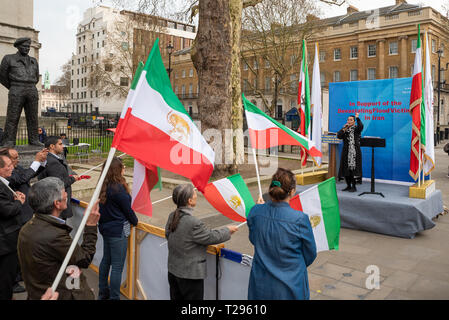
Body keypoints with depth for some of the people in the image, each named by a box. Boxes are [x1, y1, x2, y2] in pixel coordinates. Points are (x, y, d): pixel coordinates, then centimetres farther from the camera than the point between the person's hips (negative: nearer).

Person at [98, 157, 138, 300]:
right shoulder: (118, 188, -21)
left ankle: (103, 293, 34)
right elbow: (127, 209, -13)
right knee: (117, 266, -1)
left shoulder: (104, 187, 3)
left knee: (106, 260, 20)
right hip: (118, 231, -9)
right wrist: (135, 221, 5)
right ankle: (114, 297, 5)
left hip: (106, 228, 9)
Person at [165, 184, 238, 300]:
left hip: (173, 270, 8)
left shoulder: (172, 216, -3)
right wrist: (228, 230, 1)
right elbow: (211, 237, -16)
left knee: (176, 297, 21)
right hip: (190, 274, -8)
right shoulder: (193, 223, -28)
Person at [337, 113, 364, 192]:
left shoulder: (356, 128, 2)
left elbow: (361, 126, -21)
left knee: (352, 169, -10)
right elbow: (338, 136, 0)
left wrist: (357, 118, -26)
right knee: (346, 170, 5)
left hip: (355, 152, -4)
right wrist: (344, 129, -7)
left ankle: (354, 187, -1)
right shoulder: (344, 129, 14)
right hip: (346, 152, 5)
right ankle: (348, 186, 18)